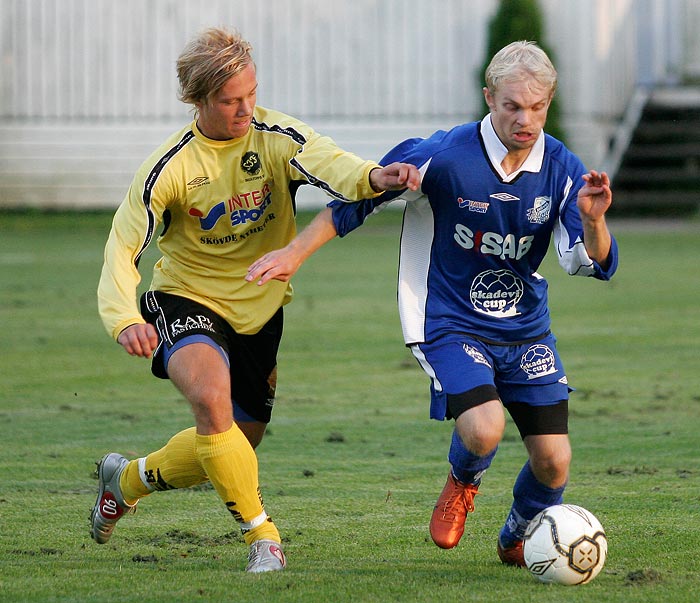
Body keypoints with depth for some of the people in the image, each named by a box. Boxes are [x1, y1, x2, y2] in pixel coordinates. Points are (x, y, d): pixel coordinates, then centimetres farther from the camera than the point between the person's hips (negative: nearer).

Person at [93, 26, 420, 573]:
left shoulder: (274, 135, -14)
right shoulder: (171, 167, -17)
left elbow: (322, 162, -35)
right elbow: (123, 247, -17)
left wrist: (371, 177, -59)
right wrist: (125, 319, -36)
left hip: (260, 312, 4)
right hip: (187, 302, -3)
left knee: (234, 446, 10)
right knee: (211, 395, -33)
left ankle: (127, 479, 40)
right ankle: (263, 537, -22)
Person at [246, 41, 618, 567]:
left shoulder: (562, 169, -8)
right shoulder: (444, 157, -18)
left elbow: (594, 265, -11)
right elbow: (360, 200, -5)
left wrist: (593, 221, -32)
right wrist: (295, 253, -8)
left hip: (526, 329, 4)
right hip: (451, 323, -4)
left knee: (553, 462, -2)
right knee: (483, 431, -29)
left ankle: (516, 541, 33)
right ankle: (463, 483, 11)